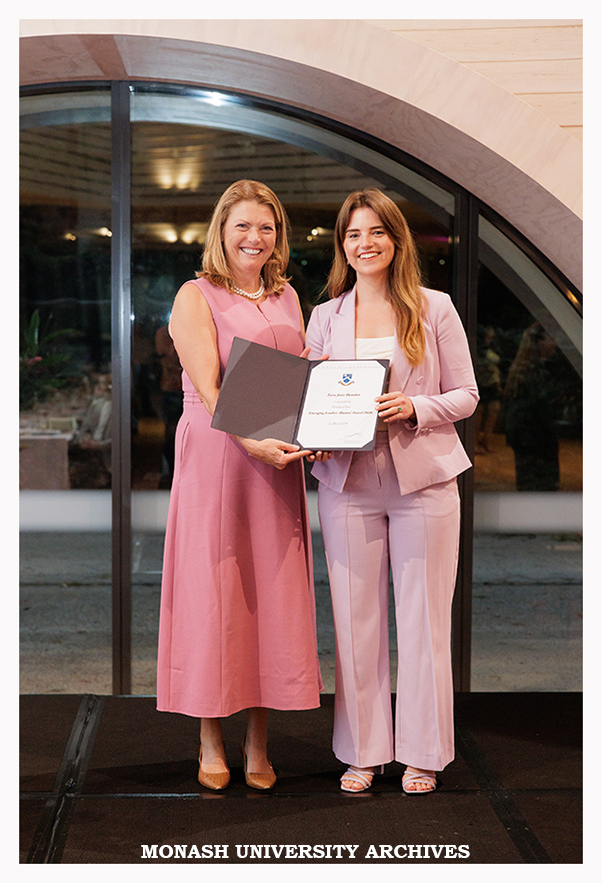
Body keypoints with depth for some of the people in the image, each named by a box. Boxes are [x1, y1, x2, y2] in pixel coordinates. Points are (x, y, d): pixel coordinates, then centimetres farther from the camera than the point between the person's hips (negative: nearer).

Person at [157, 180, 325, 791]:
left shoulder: (287, 297, 15)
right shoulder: (196, 298, -1)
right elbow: (208, 390, -12)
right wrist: (253, 442, -25)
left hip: (278, 461, 5)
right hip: (215, 456, -4)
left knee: (273, 593, 5)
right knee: (213, 589, 0)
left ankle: (258, 742, 15)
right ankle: (211, 742, 13)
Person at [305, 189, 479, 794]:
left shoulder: (435, 309, 4)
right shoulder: (324, 318, 11)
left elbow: (465, 395, 4)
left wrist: (414, 409, -14)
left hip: (423, 479, -2)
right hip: (349, 482, 2)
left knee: (423, 619, 2)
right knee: (355, 619, 4)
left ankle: (421, 753, 16)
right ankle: (363, 751, 18)